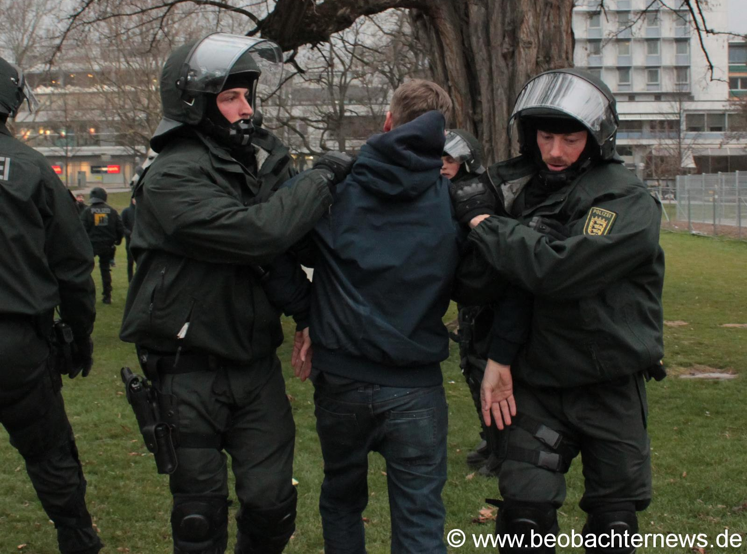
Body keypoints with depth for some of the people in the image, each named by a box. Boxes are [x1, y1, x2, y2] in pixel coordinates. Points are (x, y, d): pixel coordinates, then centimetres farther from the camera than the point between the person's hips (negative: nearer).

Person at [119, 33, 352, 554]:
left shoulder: (258, 162, 6)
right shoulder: (172, 178, -16)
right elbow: (254, 233, -30)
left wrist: (306, 307, -5)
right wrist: (321, 179, -19)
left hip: (256, 367, 6)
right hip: (191, 373, -5)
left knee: (272, 502, 5)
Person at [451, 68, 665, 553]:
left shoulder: (628, 201, -13)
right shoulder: (521, 189, 3)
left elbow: (557, 269, -28)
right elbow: (474, 285, 3)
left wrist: (486, 224, -17)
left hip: (611, 387, -3)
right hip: (537, 383, 3)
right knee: (523, 514, -3)